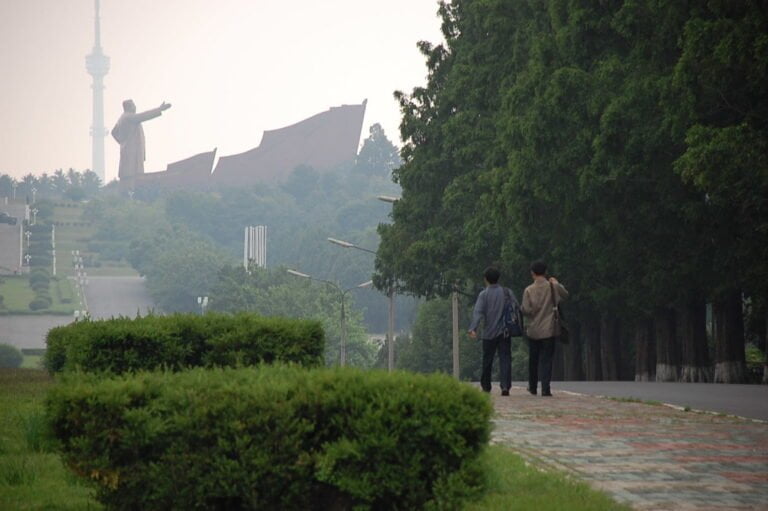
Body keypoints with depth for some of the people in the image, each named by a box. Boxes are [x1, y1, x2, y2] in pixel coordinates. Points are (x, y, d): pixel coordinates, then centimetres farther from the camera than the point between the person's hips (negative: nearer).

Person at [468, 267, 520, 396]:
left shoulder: (484, 294, -4)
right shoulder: (507, 292, 2)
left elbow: (478, 312, -15)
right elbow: (516, 308, 3)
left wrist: (473, 328, -23)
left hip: (489, 332, -1)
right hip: (505, 332, 1)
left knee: (487, 360, 11)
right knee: (505, 358, -1)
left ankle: (486, 386, 22)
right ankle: (505, 386, -16)